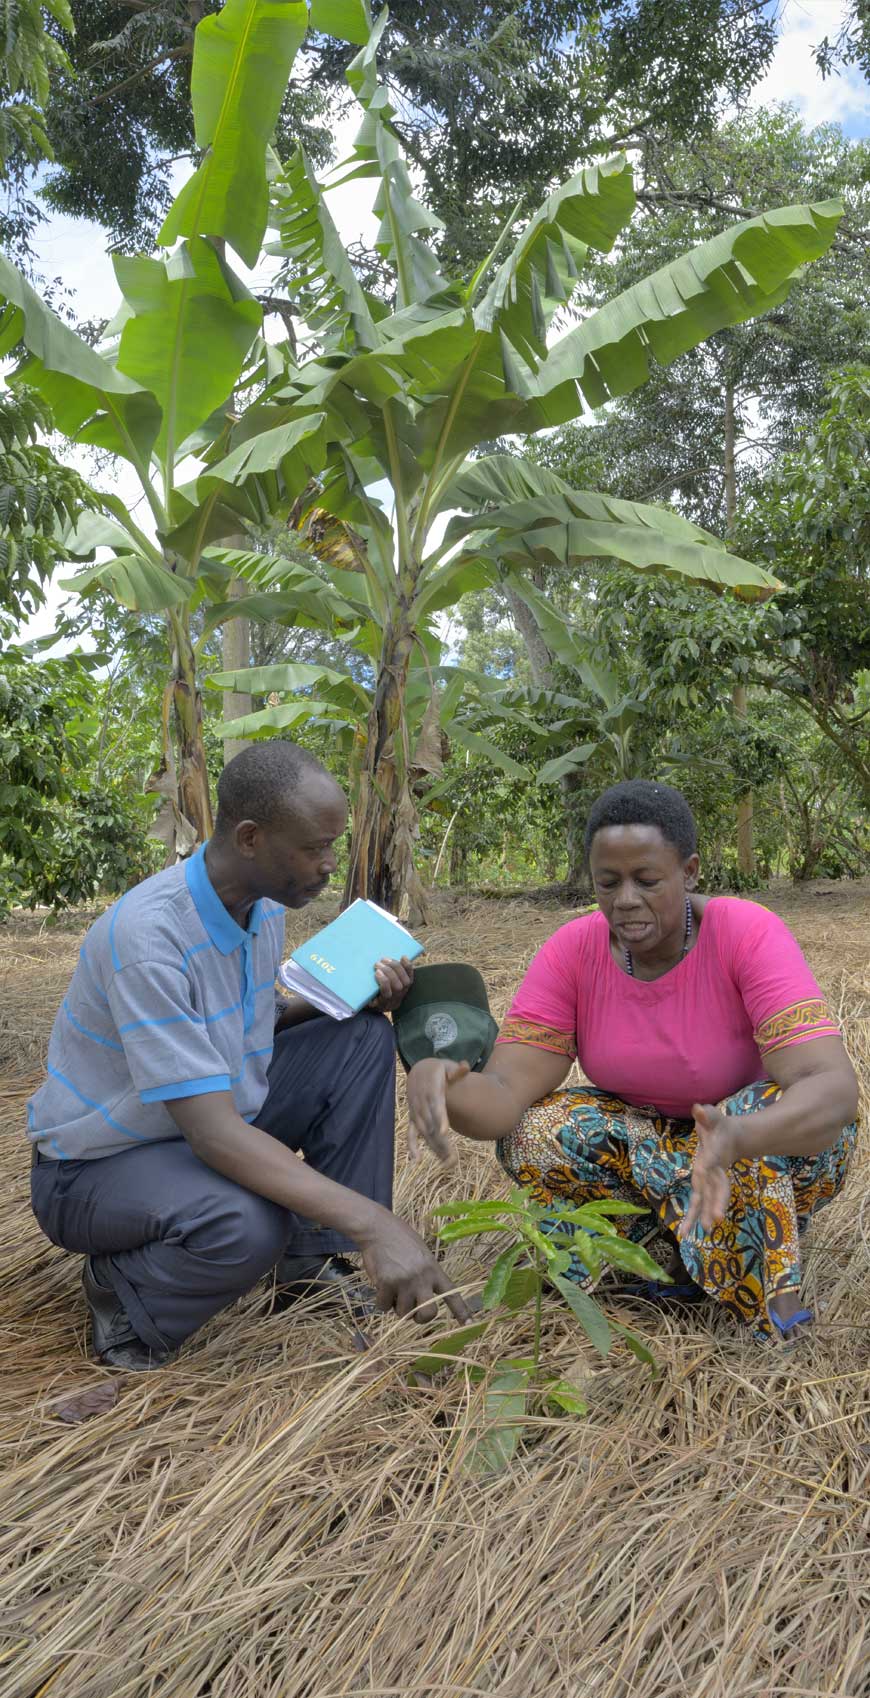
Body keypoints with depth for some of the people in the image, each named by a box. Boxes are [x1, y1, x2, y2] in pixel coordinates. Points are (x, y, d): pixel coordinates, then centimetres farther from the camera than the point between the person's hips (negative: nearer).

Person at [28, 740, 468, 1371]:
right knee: (245, 1224, -37)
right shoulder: (149, 935, -33)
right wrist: (372, 1222, -42)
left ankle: (312, 1261, 0)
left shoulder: (264, 905, -5)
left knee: (362, 1038, -5)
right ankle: (121, 1291, -4)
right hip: (101, 1162, -8)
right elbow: (212, 1130, -36)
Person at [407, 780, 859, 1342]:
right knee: (532, 1133, -24)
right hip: (643, 1138, 3)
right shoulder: (573, 951, -18)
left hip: (761, 1146, -3)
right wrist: (436, 1083, -49)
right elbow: (505, 1096, -25)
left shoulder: (750, 934, -27)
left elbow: (834, 1090, -39)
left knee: (783, 1108, -36)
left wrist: (734, 1139, -60)